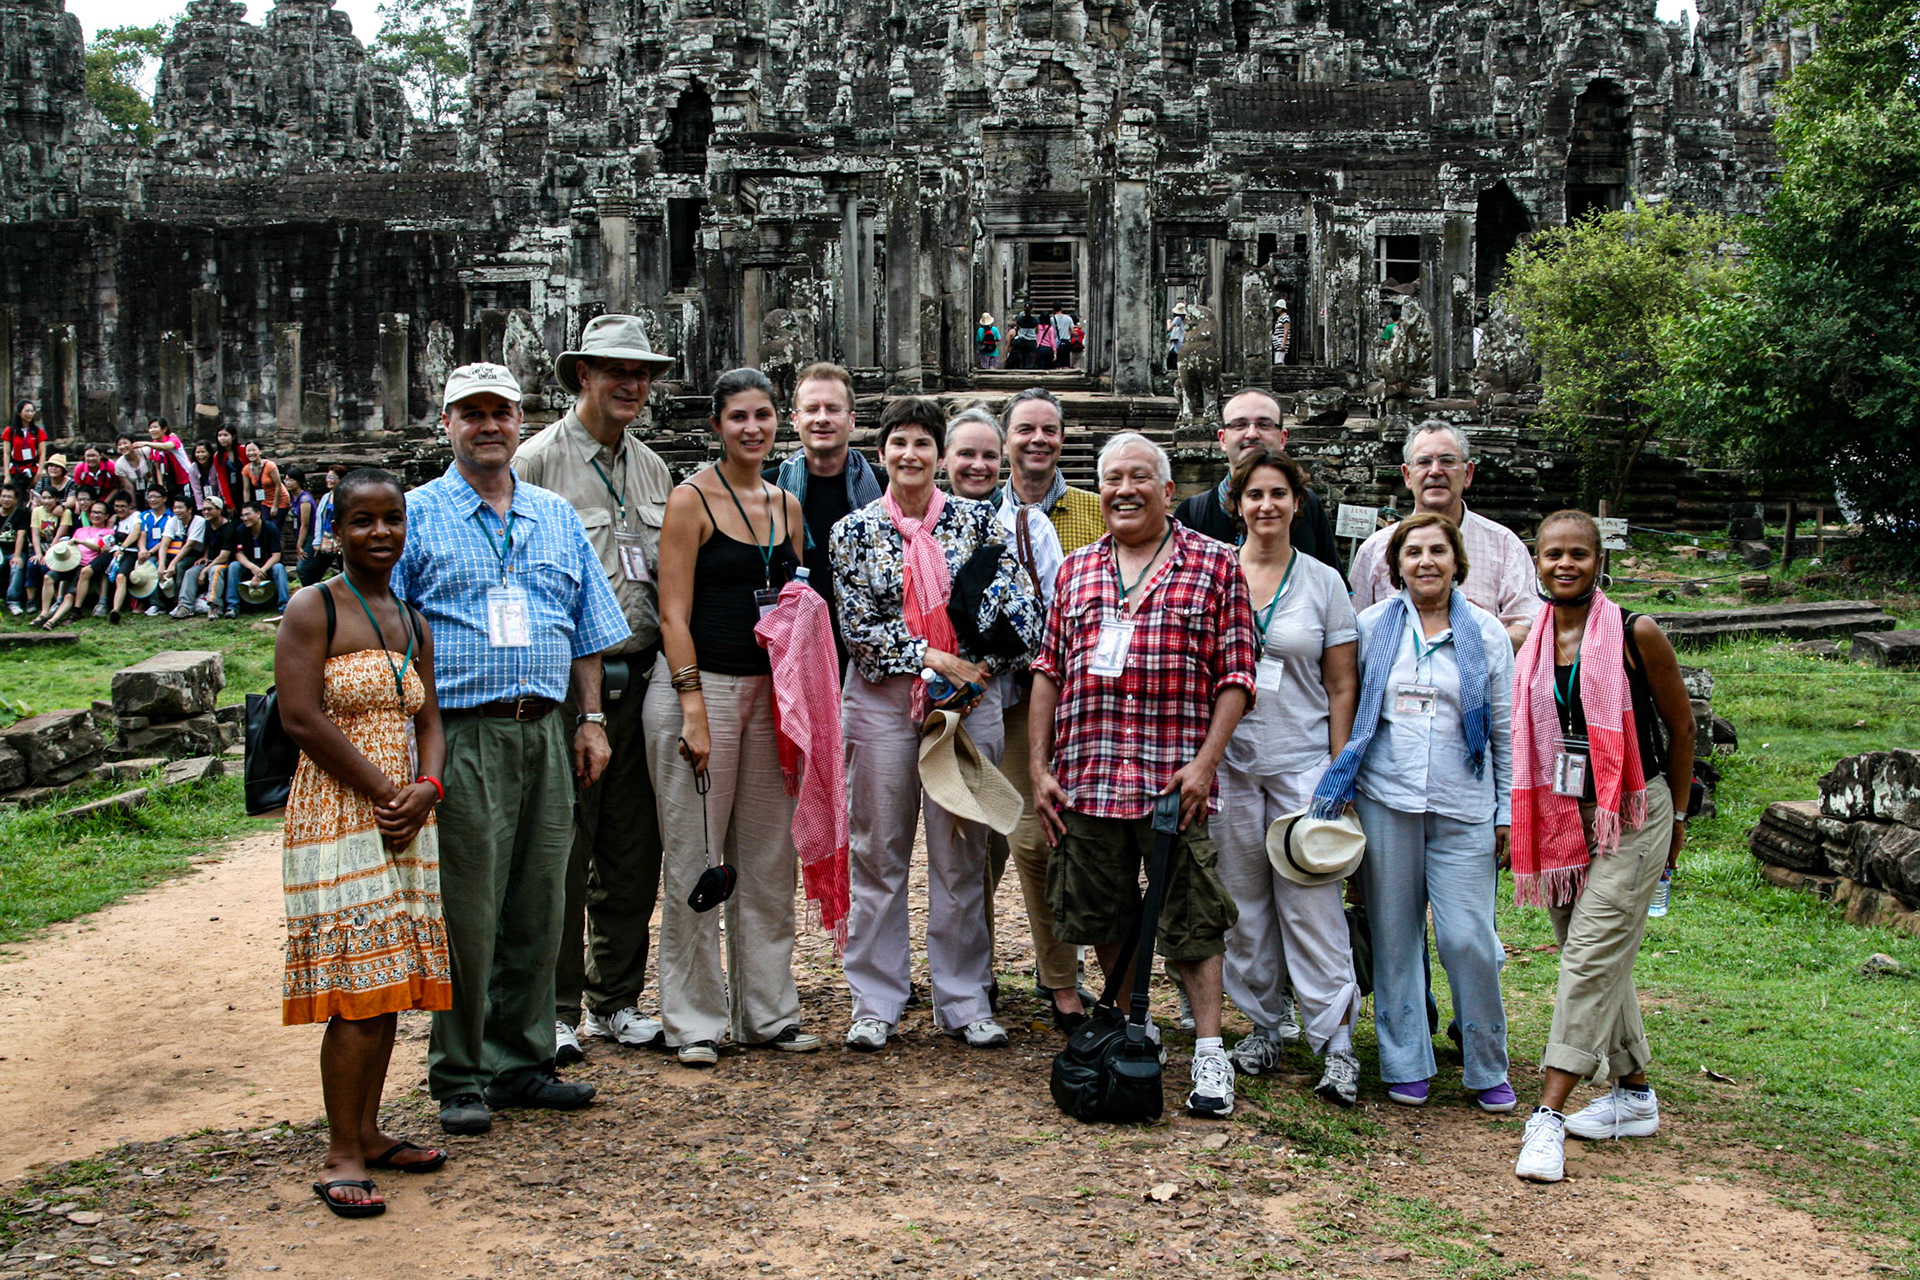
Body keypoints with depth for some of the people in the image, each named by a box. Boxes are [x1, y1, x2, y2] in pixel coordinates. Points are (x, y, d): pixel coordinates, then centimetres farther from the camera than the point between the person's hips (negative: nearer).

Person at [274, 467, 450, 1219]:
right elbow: (301, 716, -15)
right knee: (357, 991, -8)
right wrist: (383, 793, -15)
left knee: (391, 986, 10)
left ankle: (368, 1133, 21)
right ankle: (341, 1156, 0)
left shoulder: (412, 622, 14)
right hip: (337, 818, -7)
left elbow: (428, 720, 12)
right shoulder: (312, 610, -6)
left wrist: (426, 788, -8)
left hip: (406, 820, 7)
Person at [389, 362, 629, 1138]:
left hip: (545, 733, 4)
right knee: (466, 912, -2)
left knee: (538, 906, 9)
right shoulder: (417, 516, 2)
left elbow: (587, 629, 18)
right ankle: (459, 1078, 10)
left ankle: (519, 1062, 21)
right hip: (461, 734, -4)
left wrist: (591, 719, 11)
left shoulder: (557, 516, 15)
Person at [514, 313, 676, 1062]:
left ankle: (617, 1001, 23)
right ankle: (556, 1009, 12)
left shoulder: (652, 469, 15)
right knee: (559, 853, -1)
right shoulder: (537, 461, -3)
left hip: (639, 680, 5)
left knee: (633, 854, 10)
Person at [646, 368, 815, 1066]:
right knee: (696, 859, 1)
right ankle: (694, 1021, 12)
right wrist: (694, 708, -16)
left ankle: (766, 1013, 21)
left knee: (768, 858, 10)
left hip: (769, 691, 6)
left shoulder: (787, 507, 12)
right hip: (701, 686, -6)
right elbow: (675, 614, -10)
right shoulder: (692, 499, -5)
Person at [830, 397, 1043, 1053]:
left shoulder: (976, 519, 4)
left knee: (962, 854, 6)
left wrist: (977, 666, -15)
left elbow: (1019, 600, -3)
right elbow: (858, 627, -4)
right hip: (882, 700, 0)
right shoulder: (853, 531, 3)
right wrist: (935, 659, -12)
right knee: (879, 854, 5)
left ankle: (965, 1000, 17)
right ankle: (875, 1002, 15)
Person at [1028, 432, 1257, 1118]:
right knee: (1105, 917, 12)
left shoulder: (1214, 565, 3)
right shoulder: (1075, 571, 14)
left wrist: (1204, 764, -10)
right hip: (1085, 778, 4)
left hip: (1174, 779, -4)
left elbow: (1235, 676, -1)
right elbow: (1048, 671, 14)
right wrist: (1039, 767, 7)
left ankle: (1210, 1054, 9)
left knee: (1192, 920, -1)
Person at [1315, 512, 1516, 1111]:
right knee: (1395, 936, 6)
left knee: (1468, 937, -5)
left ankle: (1487, 1068, 13)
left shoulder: (1486, 632, 5)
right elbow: (1347, 708, 10)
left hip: (1463, 808, -1)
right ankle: (1405, 1065, 19)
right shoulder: (1372, 625, 5)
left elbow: (1505, 730, 7)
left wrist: (1508, 812, 4)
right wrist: (1340, 784, 5)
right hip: (1385, 802, 1)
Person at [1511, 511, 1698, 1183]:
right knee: (1599, 960, 14)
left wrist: (1676, 816, 7)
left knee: (1592, 957, -11)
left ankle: (1549, 1114, -12)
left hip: (1632, 814, -5)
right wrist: (1516, 817, 12)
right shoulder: (1531, 642, 3)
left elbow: (1679, 725, 1)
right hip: (1562, 817, 6)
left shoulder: (1635, 634, -9)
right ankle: (1633, 1095, 29)